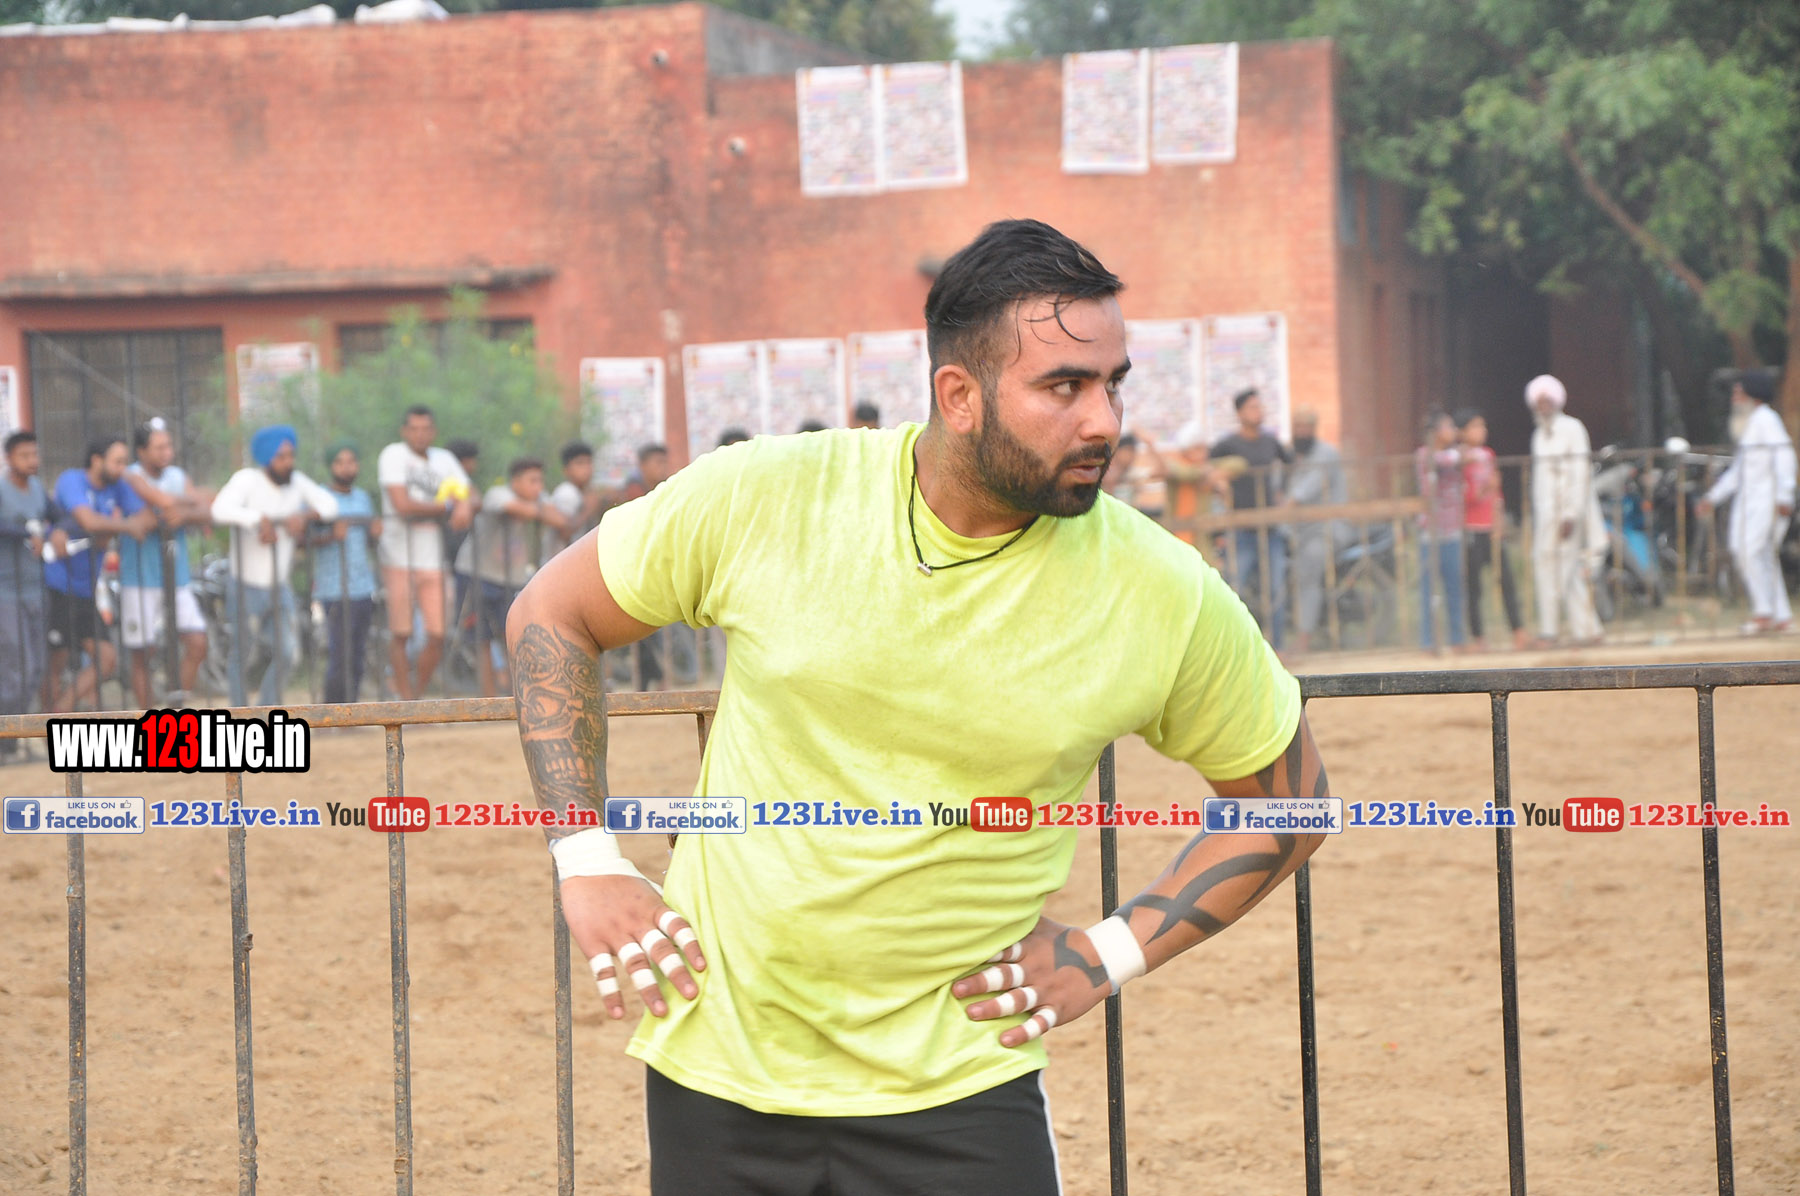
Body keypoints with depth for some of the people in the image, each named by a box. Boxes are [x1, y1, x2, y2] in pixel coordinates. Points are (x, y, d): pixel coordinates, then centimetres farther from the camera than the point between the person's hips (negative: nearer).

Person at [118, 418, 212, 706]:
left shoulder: (178, 476, 10)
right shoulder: (132, 478, -8)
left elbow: (207, 513, 0)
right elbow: (164, 500, -24)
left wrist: (185, 514, -20)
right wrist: (199, 497, -7)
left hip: (177, 581, 5)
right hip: (140, 582, -5)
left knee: (197, 643, -7)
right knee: (140, 656, 1)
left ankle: (178, 706, 9)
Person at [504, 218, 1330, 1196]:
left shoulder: (1162, 597, -9)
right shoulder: (756, 498, -10)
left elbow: (1289, 799, 7)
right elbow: (551, 617, 6)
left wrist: (1114, 953, -2)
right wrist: (587, 864, -1)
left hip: (957, 1094, -1)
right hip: (716, 1069, 1)